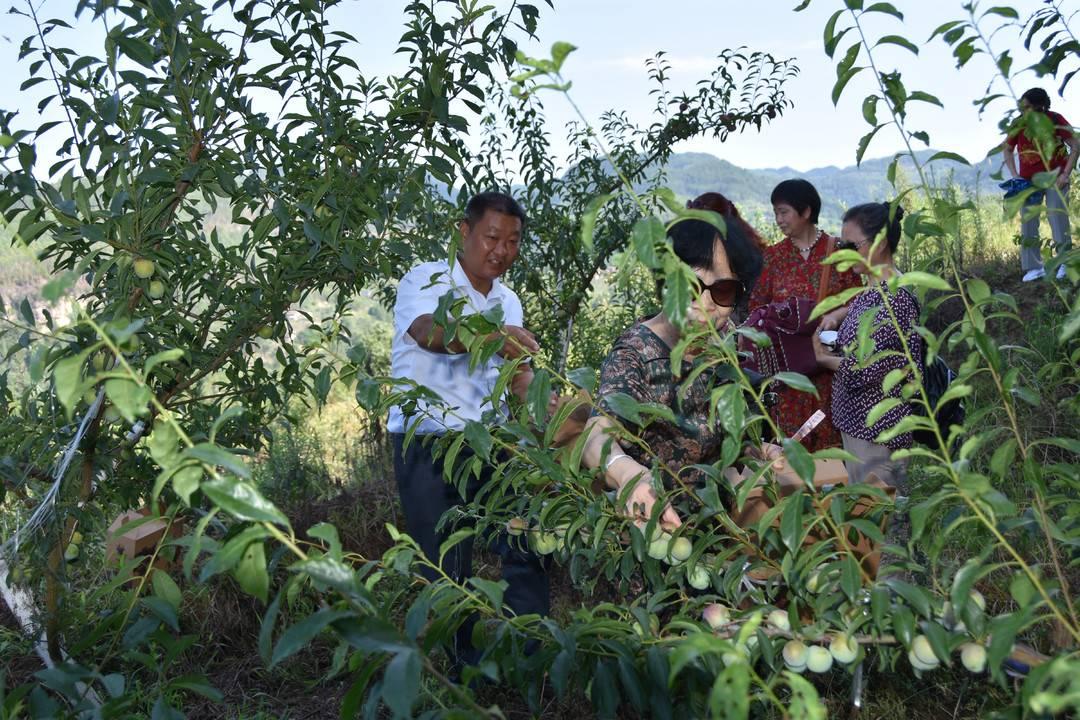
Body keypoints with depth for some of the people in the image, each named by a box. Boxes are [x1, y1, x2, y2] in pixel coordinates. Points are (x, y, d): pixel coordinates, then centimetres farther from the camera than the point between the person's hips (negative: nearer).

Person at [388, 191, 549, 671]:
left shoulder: (508, 302, 15)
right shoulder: (427, 281, -7)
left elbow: (519, 373, 13)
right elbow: (430, 331, -29)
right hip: (428, 446, -5)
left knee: (526, 543, 0)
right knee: (448, 568, 1)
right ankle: (465, 665, 17)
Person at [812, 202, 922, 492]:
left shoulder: (892, 297, -21)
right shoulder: (877, 288, 7)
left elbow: (863, 370, -26)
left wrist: (825, 359, -7)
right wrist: (838, 314, 10)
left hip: (876, 430, -10)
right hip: (860, 422, 10)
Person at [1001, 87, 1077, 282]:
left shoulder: (1055, 120, -16)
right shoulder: (1019, 125, -9)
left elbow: (1075, 146, -10)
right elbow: (1007, 150, 7)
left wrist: (1066, 174, -15)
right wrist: (1014, 176, -2)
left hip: (1054, 175, -3)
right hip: (1029, 178, 3)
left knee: (1057, 215, -9)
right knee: (1028, 220, 1)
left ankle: (1065, 263, 0)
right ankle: (1034, 267, 8)